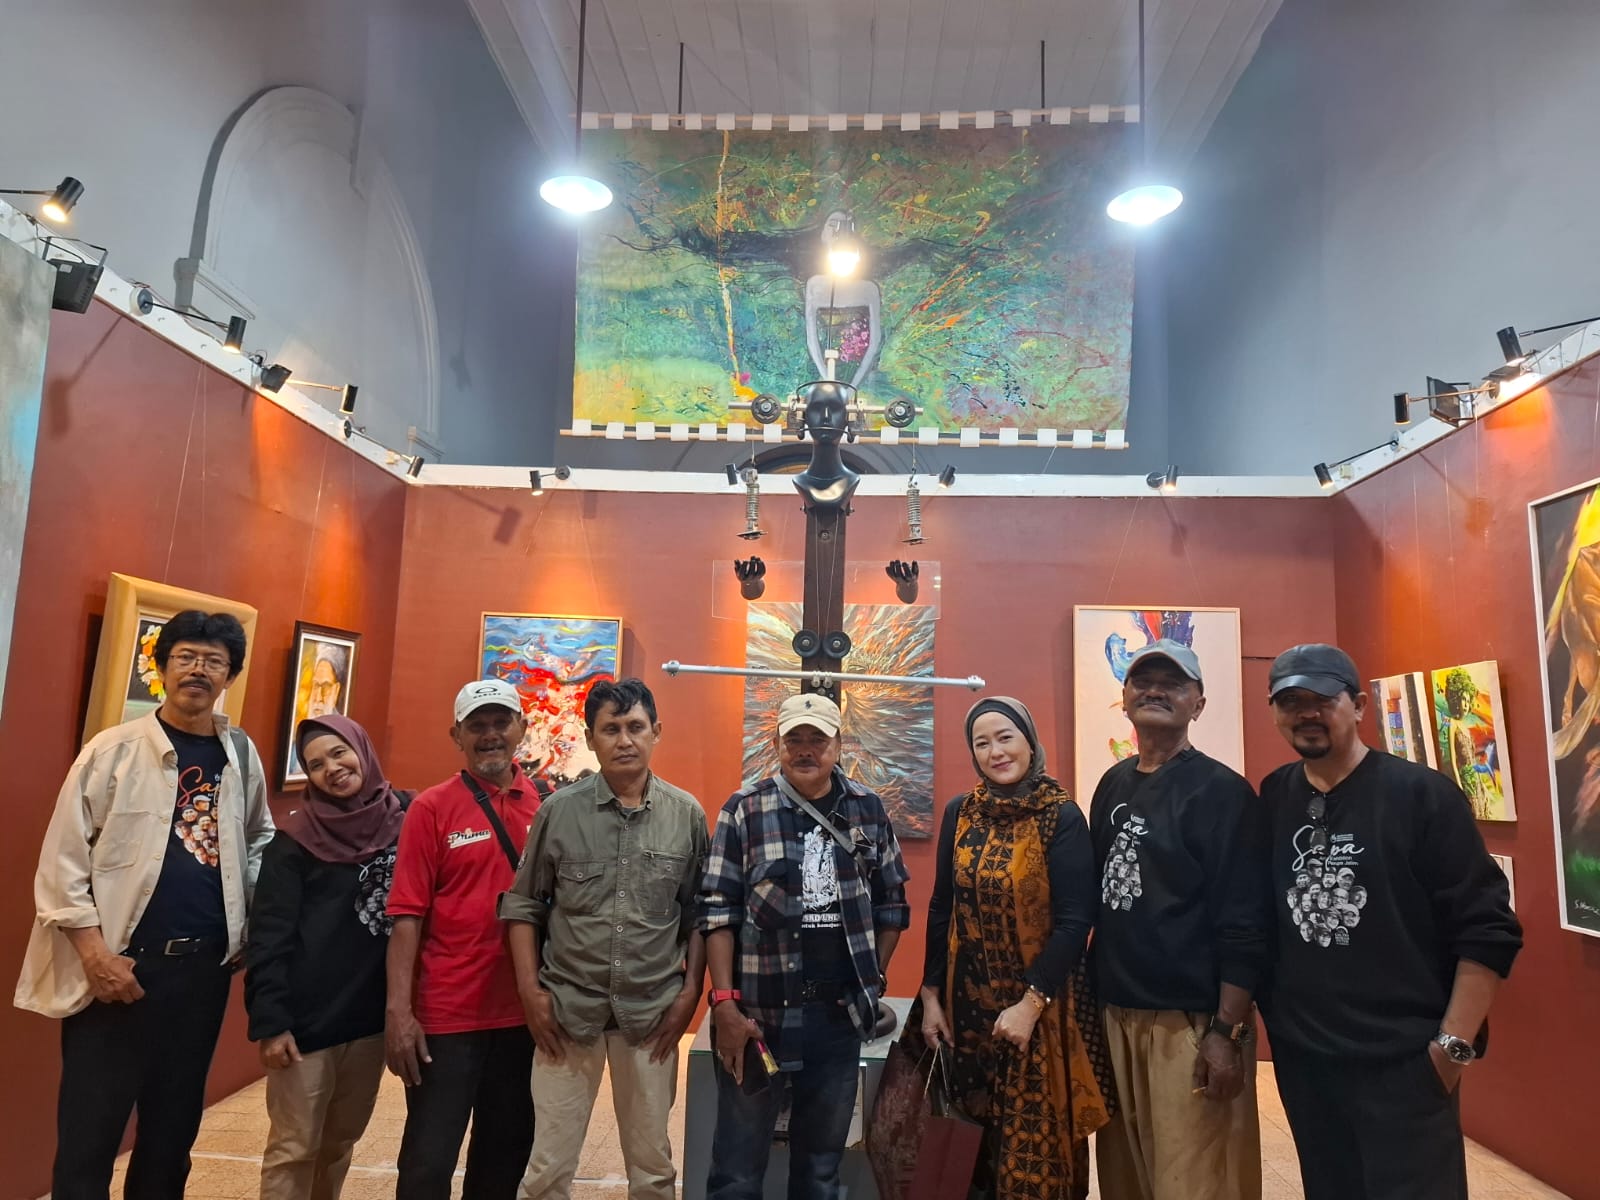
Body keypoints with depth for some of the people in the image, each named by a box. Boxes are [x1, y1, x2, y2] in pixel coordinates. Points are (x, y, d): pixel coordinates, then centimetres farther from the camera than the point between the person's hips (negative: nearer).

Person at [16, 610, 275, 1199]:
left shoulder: (241, 755, 5)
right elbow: (62, 859, -7)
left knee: (174, 1129, 15)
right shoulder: (114, 749, -5)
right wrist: (96, 954, -13)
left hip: (204, 967, 3)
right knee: (88, 1135, 4)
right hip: (119, 965, -3)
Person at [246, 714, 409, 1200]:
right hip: (308, 1017, -3)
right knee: (294, 1148, 5)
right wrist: (270, 1020, -13)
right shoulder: (298, 836, -7)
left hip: (373, 1016, 3)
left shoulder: (403, 819, 1)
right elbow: (269, 934, -9)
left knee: (340, 1143, 16)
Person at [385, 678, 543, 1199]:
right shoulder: (431, 808, -7)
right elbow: (407, 916, -9)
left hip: (524, 1012, 3)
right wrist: (398, 1010, -14)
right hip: (446, 1014, -3)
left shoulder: (545, 806, 1)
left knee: (508, 1153, 17)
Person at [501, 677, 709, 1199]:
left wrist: (691, 991, -2)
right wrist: (530, 990, -3)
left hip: (652, 1013, 1)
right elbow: (523, 904, 3)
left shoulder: (687, 814, -3)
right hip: (566, 1007, 0)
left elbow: (697, 914, 3)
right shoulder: (560, 809, -4)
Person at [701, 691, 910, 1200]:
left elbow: (891, 902, 10)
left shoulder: (868, 808, 3)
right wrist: (724, 1003, -13)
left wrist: (874, 980, 5)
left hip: (841, 1012, 3)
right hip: (759, 1009, -2)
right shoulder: (744, 809, -6)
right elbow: (717, 911, -8)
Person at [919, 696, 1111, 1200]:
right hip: (967, 999, 4)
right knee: (972, 1134, 13)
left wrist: (1031, 1004, -17)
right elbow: (941, 909, 6)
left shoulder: (1062, 817, -11)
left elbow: (1075, 921, -14)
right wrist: (931, 995, 3)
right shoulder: (959, 813, 2)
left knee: (1035, 1138, 6)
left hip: (1039, 1004, -4)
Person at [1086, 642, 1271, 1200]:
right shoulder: (1113, 785, 9)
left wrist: (1227, 1032, -17)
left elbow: (1244, 926, -14)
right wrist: (1093, 997, 12)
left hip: (1192, 1020, -6)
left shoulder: (1222, 792, -10)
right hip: (1116, 1012, 7)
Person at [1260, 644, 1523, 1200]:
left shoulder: (1422, 794, -9)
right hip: (1301, 1058, 4)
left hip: (1404, 1059, -4)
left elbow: (1487, 928, -10)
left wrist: (1454, 1044, -12)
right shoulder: (1272, 799, 3)